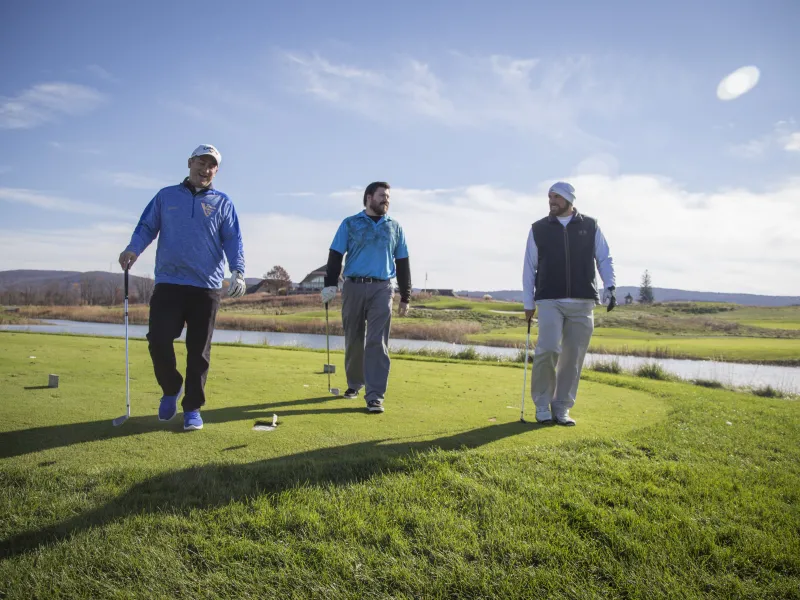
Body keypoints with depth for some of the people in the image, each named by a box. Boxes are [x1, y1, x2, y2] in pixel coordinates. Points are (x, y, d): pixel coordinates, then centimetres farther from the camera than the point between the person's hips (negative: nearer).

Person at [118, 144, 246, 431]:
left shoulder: (222, 203, 10)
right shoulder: (166, 196, 14)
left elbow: (233, 240, 2)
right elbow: (146, 226, 9)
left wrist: (238, 271, -15)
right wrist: (133, 249, -12)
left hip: (206, 286, 0)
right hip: (168, 283, 1)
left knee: (198, 350, 3)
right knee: (159, 340, -9)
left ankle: (192, 408, 15)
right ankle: (171, 389, 19)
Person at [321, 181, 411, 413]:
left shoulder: (395, 227, 11)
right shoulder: (350, 224, 7)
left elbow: (403, 264, 13)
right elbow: (335, 256, 4)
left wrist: (405, 297, 10)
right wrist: (330, 284, -8)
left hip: (382, 289, 0)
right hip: (353, 287, 0)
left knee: (377, 342, -7)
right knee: (353, 339, 8)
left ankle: (375, 396, -7)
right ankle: (354, 383, 28)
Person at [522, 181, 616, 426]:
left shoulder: (590, 226, 10)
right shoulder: (538, 229, 8)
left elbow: (605, 258, 11)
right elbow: (529, 267, 9)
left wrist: (610, 286, -5)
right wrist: (528, 303, 6)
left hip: (583, 303, 2)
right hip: (549, 301, -1)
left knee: (573, 357, 2)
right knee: (548, 349, -16)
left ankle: (561, 408, 15)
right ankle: (542, 405, 2)